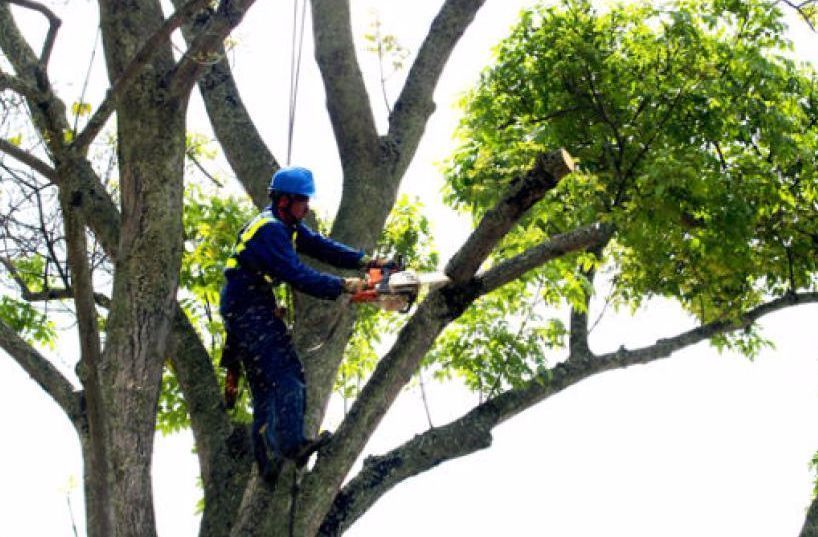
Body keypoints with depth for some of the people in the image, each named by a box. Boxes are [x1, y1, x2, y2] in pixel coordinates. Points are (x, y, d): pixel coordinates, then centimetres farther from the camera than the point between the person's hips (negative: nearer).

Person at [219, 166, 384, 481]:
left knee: (265, 385, 7)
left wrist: (364, 261, -3)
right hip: (246, 309, -11)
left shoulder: (287, 225, 12)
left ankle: (266, 460, 6)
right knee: (286, 373, -19)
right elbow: (297, 275, -26)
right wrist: (342, 286, -26)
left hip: (257, 307, 11)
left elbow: (319, 246, 8)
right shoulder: (269, 230, -20)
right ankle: (292, 443, -28)